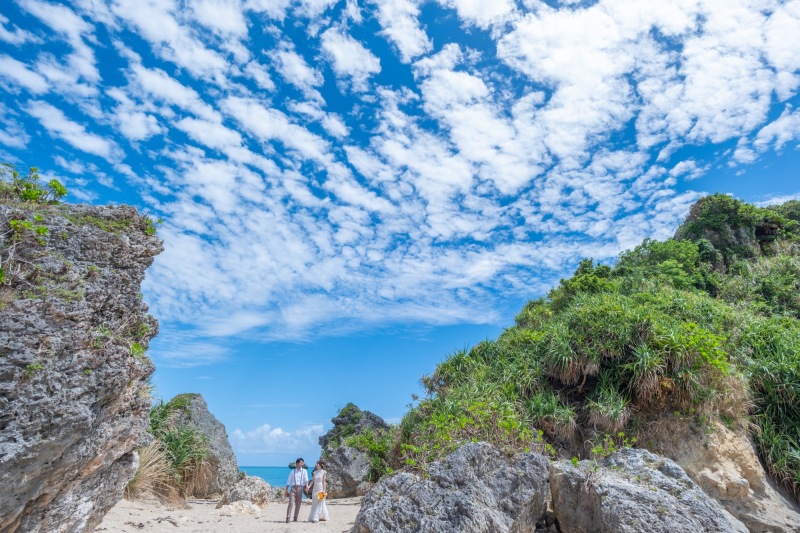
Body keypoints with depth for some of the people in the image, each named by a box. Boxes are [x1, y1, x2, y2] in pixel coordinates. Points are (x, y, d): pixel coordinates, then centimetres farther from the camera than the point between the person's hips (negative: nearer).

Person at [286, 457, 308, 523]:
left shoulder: (304, 471, 8)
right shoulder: (293, 472, 10)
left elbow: (306, 479, -6)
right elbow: (288, 481, 10)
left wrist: (307, 486, -22)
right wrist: (286, 490, 3)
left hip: (300, 488, 1)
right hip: (293, 488, -1)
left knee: (298, 504, 4)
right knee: (291, 503, -12)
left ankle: (295, 518, 15)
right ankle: (288, 517, -11)